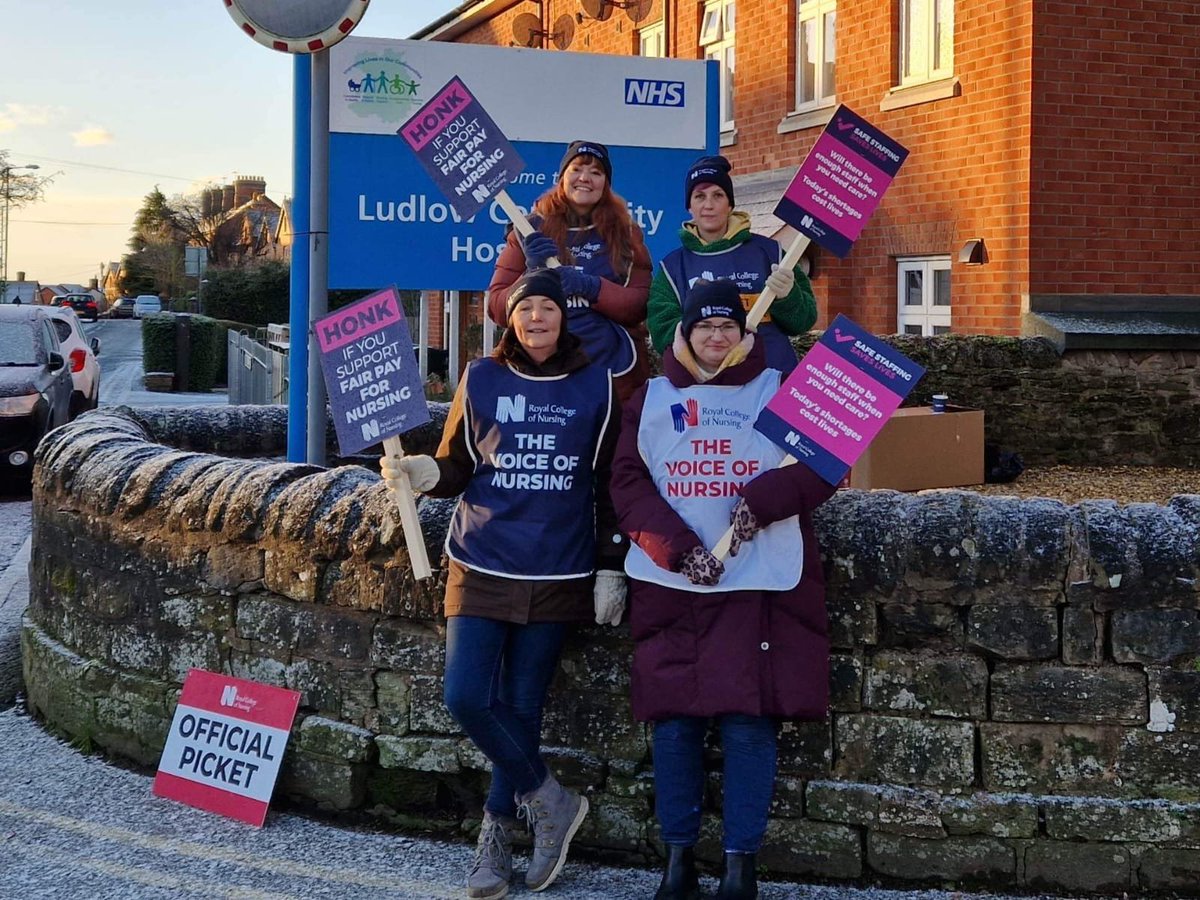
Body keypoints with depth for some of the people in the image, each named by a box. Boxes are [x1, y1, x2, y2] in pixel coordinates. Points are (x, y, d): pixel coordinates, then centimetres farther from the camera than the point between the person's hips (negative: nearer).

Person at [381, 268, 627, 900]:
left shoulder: (597, 386, 1)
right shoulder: (481, 379, 3)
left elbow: (609, 485, 4)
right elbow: (457, 469, 5)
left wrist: (611, 569, 1)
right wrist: (420, 471, -17)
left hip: (556, 574, -1)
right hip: (482, 564, 1)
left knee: (521, 706, 3)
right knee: (466, 698, -10)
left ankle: (496, 837, 19)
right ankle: (549, 800, 10)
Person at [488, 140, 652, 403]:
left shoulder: (625, 234, 10)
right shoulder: (531, 231, 9)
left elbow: (640, 306, 0)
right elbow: (497, 307, 5)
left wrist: (589, 286, -15)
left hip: (614, 378, 1)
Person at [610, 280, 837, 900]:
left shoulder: (779, 391, 8)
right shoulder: (652, 398, 12)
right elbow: (628, 481, 3)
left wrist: (763, 501, -16)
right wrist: (678, 548, -11)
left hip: (759, 583, -2)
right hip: (669, 582, 2)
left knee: (748, 720, -5)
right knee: (673, 720, 2)